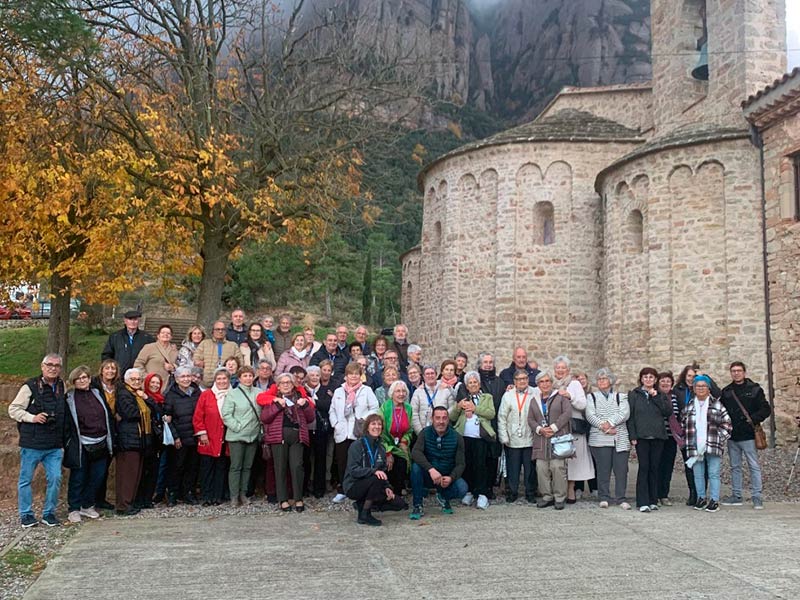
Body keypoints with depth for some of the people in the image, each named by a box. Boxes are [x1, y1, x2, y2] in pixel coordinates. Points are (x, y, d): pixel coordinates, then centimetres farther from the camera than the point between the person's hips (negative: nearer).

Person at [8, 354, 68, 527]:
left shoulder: (62, 387, 9)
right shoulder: (30, 386, -7)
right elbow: (13, 409, -4)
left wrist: (63, 441, 14)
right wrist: (32, 417, -18)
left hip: (55, 446, 4)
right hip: (31, 444, -4)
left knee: (55, 478, 0)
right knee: (25, 479, 6)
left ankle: (49, 513, 15)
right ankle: (26, 514, 19)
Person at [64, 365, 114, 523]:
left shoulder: (97, 395, 11)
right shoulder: (69, 398, -3)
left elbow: (109, 417, 15)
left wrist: (110, 439, 11)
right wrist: (67, 442, -11)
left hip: (100, 444, 5)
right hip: (80, 446, -5)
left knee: (97, 477, 9)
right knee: (78, 478, 2)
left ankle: (87, 505, 23)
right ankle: (74, 509, 14)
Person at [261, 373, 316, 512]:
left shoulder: (300, 396, 17)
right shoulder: (273, 398, 11)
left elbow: (311, 418, 14)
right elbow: (264, 417, -2)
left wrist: (305, 405, -2)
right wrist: (277, 405, -11)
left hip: (297, 435, 1)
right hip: (279, 435, -1)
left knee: (297, 466, -7)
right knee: (281, 467, -1)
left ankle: (298, 499, -1)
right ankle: (283, 499, 6)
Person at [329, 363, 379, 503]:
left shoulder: (366, 391, 6)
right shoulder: (338, 392, 15)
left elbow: (374, 408, 1)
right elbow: (332, 411, 15)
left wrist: (365, 420, -12)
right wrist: (335, 424, 0)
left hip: (360, 433, -3)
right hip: (342, 433, 3)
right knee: (342, 463, 7)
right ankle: (342, 491, 18)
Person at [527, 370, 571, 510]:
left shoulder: (560, 396, 4)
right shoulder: (535, 400, 17)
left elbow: (567, 413, -7)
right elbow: (530, 419, 13)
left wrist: (553, 427, -12)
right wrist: (540, 429, -6)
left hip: (558, 439, -4)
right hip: (541, 440, 4)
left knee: (558, 467, -8)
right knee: (541, 469, 0)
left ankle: (560, 498, 2)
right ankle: (547, 497, 11)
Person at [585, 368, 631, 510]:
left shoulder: (621, 396, 16)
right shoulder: (592, 397, 15)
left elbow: (625, 413, -2)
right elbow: (590, 415, 0)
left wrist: (610, 422, -15)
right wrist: (603, 426, -14)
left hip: (620, 439, 1)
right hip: (599, 438, -1)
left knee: (621, 469, -2)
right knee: (603, 469, -3)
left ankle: (620, 498, 5)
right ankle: (604, 497, 6)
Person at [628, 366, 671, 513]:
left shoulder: (660, 395, 13)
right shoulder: (634, 395, 6)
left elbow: (668, 411, -2)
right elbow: (630, 416, 1)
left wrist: (656, 397, -7)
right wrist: (632, 436, -7)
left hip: (658, 437, 2)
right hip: (641, 436, -2)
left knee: (654, 468, 5)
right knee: (644, 468, -7)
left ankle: (653, 500, 12)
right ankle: (643, 502, -6)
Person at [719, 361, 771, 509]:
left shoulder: (754, 389, -1)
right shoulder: (726, 391, 10)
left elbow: (766, 409, -3)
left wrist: (754, 419, -18)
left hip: (748, 436, -4)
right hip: (732, 436, 4)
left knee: (754, 466, -2)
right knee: (735, 467, 11)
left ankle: (756, 497, 3)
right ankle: (736, 496, 18)